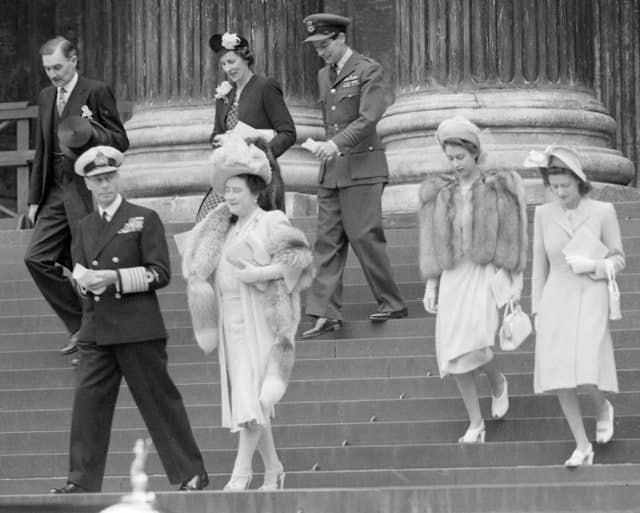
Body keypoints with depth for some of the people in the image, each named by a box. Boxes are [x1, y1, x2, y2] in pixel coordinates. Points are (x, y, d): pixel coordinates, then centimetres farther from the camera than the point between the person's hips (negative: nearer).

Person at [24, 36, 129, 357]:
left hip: (87, 190, -7)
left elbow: (120, 142, -6)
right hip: (55, 192, 7)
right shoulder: (46, 97, 15)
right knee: (36, 258, -2)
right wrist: (35, 198, 16)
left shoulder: (96, 93, -6)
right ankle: (81, 325, 8)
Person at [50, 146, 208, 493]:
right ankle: (82, 481, -3)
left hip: (138, 329, -4)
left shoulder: (144, 220, 1)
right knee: (88, 400, -4)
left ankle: (192, 474, 6)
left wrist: (115, 277, -16)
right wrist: (85, 280, -8)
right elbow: (78, 272, 16)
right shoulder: (85, 229, 16)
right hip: (96, 330, 4)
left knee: (159, 400, -1)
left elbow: (160, 273, -5)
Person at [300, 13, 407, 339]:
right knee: (327, 242, 0)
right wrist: (328, 147, 15)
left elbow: (368, 118, -17)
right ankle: (326, 314, -3)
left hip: (362, 168, -7)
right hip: (331, 171, 7)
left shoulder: (368, 71, -6)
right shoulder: (324, 76, 17)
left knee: (364, 236, -8)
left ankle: (392, 303, 5)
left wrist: (336, 143, -28)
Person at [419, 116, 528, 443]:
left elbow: (513, 240, 0)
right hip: (453, 277, 4)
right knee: (455, 355, 0)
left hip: (488, 273, -4)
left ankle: (498, 383, 11)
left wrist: (516, 283, -4)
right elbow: (432, 244, 10)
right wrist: (431, 286, 6)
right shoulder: (440, 194, 8)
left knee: (474, 344, -22)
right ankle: (475, 424, 11)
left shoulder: (499, 190, -2)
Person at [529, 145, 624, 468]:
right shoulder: (544, 214, 3)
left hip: (591, 300, -3)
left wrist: (591, 266, -15)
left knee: (586, 377, -16)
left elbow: (618, 260, 4)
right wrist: (537, 311, 9)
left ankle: (602, 408, 20)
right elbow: (540, 265, 10)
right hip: (556, 301, 3)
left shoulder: (603, 212, -4)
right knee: (559, 379, -6)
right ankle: (582, 446, 8)